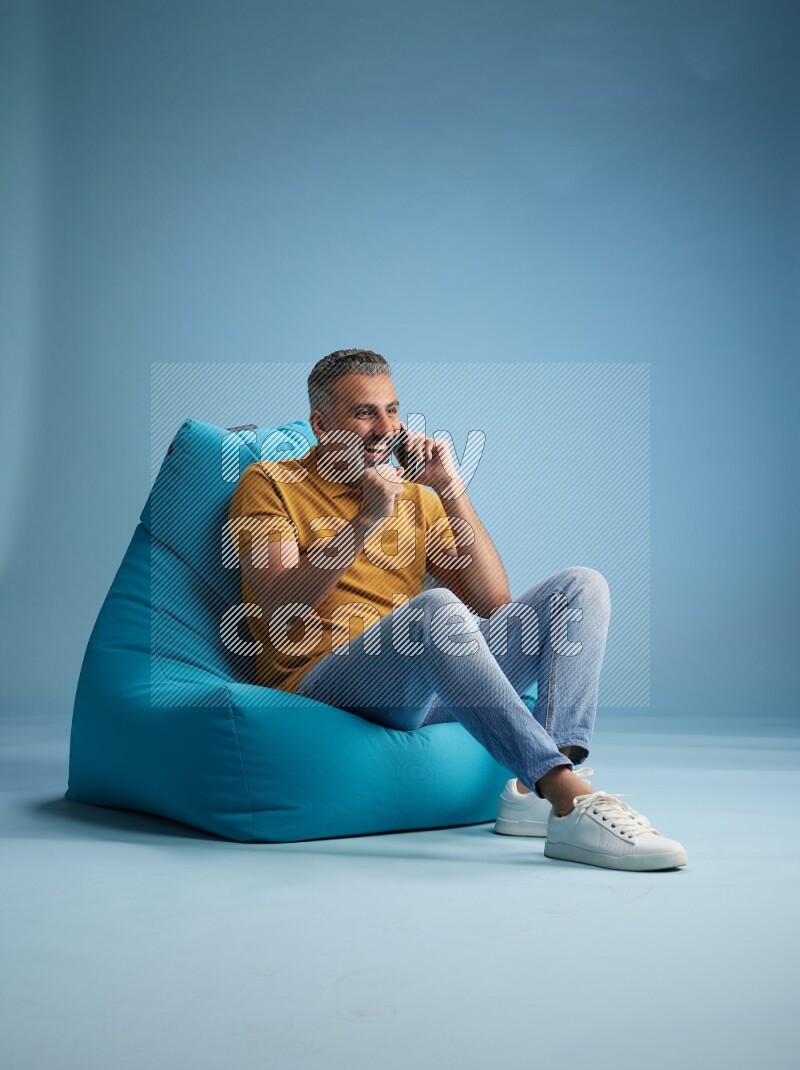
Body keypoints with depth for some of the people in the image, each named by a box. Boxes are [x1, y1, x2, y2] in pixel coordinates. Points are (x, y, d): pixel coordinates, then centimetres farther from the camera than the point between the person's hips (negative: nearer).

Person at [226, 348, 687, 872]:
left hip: (431, 681, 6)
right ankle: (574, 800, -43)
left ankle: (536, 790, -28)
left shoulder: (415, 497, 22)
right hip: (322, 681, -6)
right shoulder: (268, 484, 9)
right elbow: (280, 611, -7)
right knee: (435, 608, -37)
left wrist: (451, 489, 3)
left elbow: (492, 602, 9)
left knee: (582, 586, -7)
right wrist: (366, 520, -14)